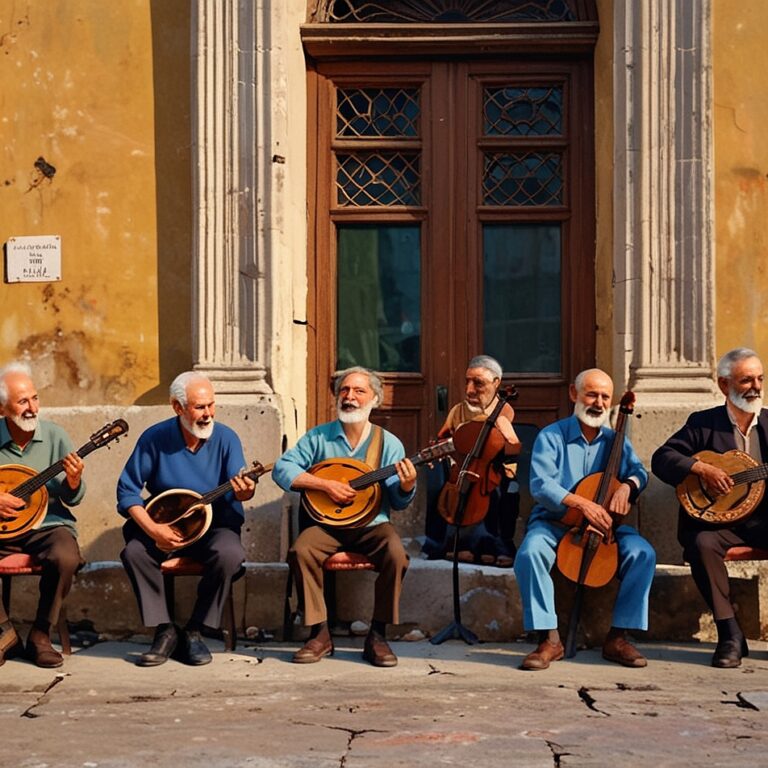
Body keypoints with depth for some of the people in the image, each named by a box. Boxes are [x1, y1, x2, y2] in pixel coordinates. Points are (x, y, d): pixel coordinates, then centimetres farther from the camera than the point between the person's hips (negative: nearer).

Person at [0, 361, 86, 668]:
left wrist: (73, 482, -22)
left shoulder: (55, 435, -1)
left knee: (66, 558, -33)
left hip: (48, 525, -1)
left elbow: (72, 499, 0)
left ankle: (40, 635, -11)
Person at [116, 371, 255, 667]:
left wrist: (244, 491, -44)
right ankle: (165, 630, -15)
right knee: (133, 550, -28)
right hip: (163, 525, 1)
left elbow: (236, 489, -17)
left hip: (215, 526, -1)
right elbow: (127, 489, -7)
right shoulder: (154, 438, -7)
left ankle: (194, 632, -15)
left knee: (230, 554, -32)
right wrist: (153, 529, -22)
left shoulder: (225, 438, -8)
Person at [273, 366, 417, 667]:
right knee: (301, 550, -28)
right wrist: (326, 484, -17)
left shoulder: (388, 443, 1)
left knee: (396, 555, -30)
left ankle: (377, 636, -14)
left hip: (372, 525, -1)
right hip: (327, 525, 1)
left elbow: (398, 502, 0)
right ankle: (320, 634, -15)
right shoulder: (319, 436, 2)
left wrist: (406, 486, -24)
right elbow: (282, 468, -7)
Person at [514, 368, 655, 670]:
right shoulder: (551, 437, -2)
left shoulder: (615, 441, 13)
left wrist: (626, 486, -23)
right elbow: (540, 485, -14)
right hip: (553, 522, -3)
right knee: (530, 553, -35)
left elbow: (638, 471, 2)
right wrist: (582, 503, -28)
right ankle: (549, 639, -25)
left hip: (603, 525, 3)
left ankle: (617, 637, -14)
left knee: (643, 553, -24)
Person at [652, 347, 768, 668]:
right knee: (701, 544, -34)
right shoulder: (703, 423, 6)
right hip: (718, 521, -1)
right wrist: (702, 468, -20)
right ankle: (730, 635, -24)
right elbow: (661, 458, -5)